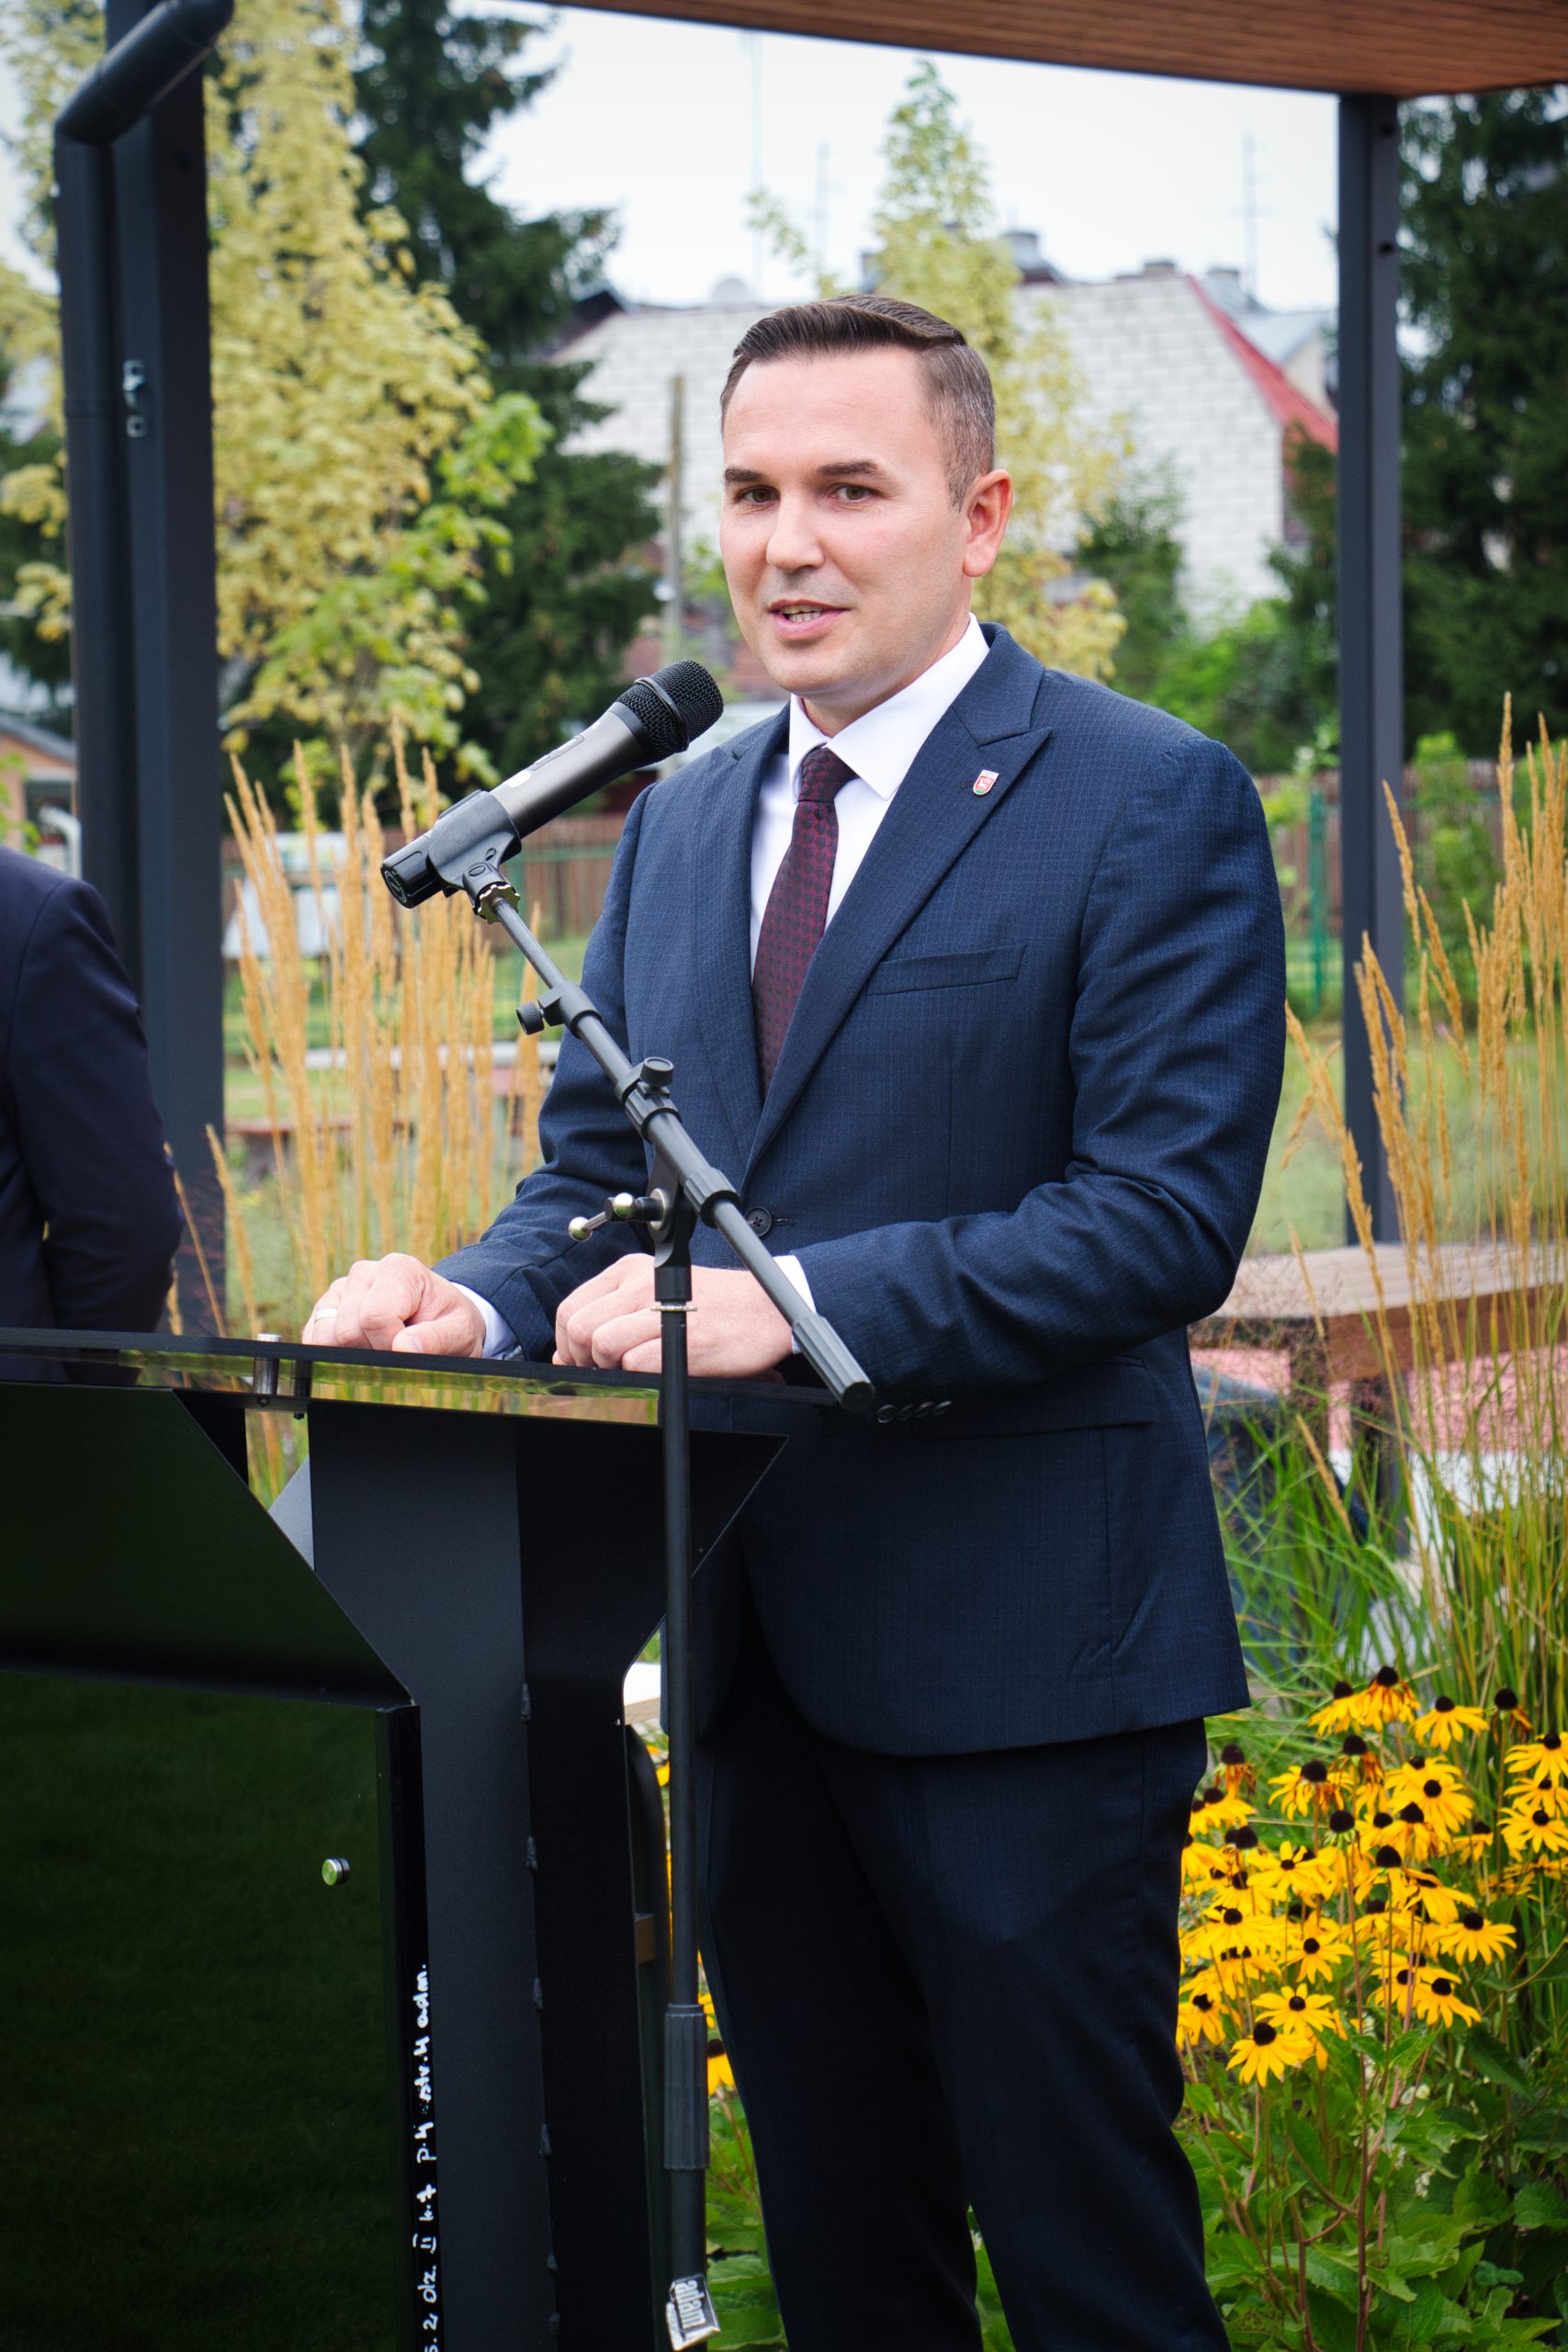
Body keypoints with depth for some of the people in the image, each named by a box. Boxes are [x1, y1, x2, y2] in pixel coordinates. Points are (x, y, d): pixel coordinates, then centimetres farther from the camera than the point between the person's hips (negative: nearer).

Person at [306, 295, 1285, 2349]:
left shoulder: (1153, 806, -7)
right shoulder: (680, 823, 14)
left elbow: (1168, 1213, -16)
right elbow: (598, 1164, 16)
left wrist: (796, 1298, -25)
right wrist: (485, 1299, -8)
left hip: (1018, 1641, -6)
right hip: (750, 1633, 7)